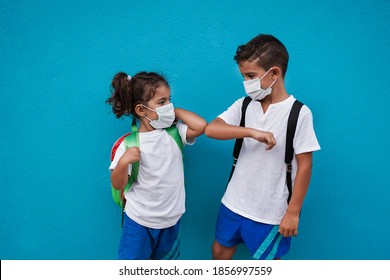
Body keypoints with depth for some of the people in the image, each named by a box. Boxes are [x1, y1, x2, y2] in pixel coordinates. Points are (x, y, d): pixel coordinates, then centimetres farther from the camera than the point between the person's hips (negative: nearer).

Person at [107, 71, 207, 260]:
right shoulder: (129, 144, -16)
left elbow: (201, 126, -21)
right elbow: (118, 185, -12)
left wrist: (176, 111, -12)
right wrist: (123, 162, -31)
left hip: (171, 219, 4)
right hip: (139, 221, -3)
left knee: (164, 262, 26)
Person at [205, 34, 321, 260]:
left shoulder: (299, 113, -15)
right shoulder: (244, 105, -3)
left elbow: (305, 165, -12)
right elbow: (211, 129, -16)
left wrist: (293, 212, -11)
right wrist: (252, 132, -29)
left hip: (271, 211, -4)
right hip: (234, 202, 4)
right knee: (220, 250, 21)